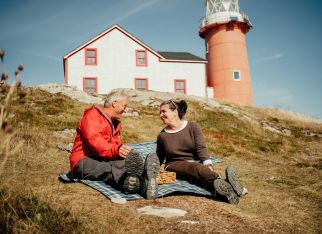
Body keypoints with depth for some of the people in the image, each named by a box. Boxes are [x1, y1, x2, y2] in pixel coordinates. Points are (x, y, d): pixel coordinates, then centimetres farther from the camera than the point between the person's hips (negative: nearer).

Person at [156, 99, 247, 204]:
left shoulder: (192, 127, 4)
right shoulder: (162, 135, 9)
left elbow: (201, 148, -8)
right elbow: (158, 159, 19)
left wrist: (208, 165, -23)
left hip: (197, 163, 1)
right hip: (175, 165, -1)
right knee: (196, 168, -34)